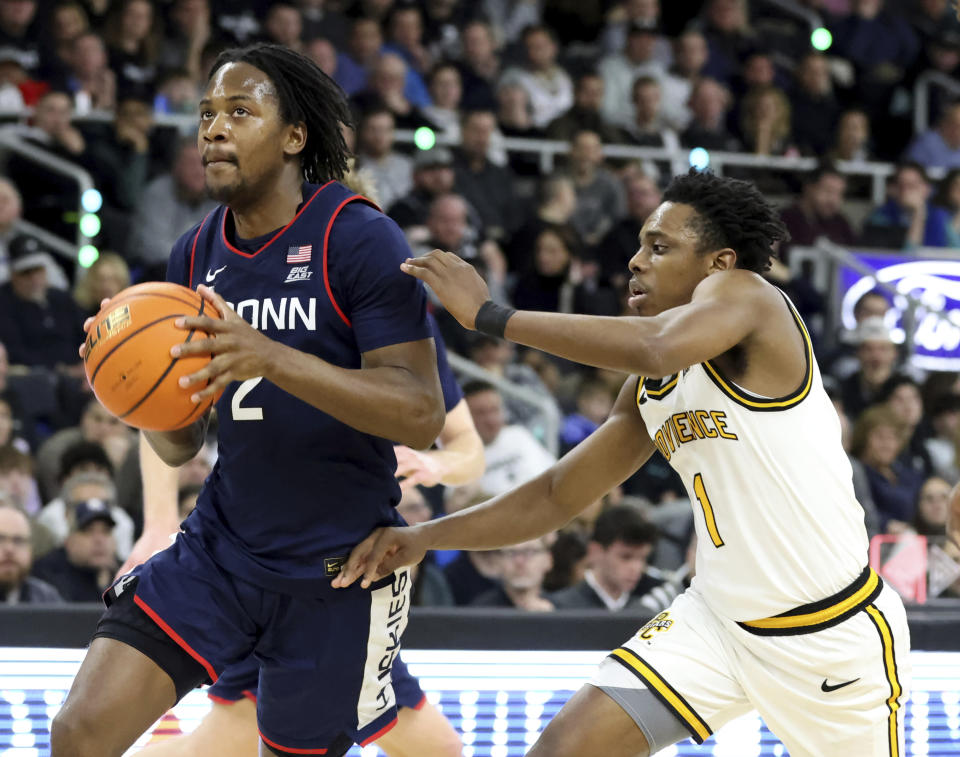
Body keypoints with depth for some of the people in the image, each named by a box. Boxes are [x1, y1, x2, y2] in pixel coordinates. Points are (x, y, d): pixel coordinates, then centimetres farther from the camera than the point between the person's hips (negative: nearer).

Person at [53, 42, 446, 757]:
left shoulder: (359, 238, -13)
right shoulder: (195, 255, 6)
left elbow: (422, 416, -20)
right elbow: (180, 446, 12)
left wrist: (271, 357, -32)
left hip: (338, 565, -5)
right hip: (220, 549, 5)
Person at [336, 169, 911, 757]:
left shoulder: (744, 294, -15)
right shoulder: (651, 392, 7)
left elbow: (655, 348, -37)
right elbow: (557, 495, 15)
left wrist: (489, 314, -32)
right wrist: (426, 538, 3)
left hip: (836, 631, -7)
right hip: (720, 616, 7)